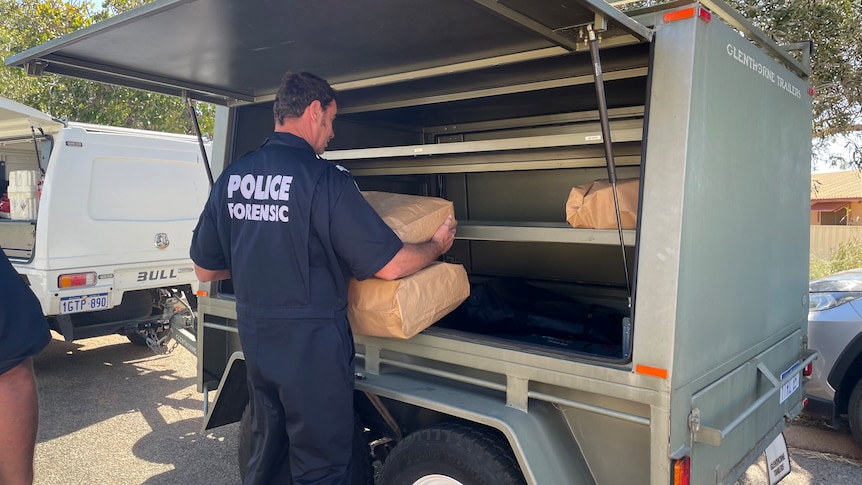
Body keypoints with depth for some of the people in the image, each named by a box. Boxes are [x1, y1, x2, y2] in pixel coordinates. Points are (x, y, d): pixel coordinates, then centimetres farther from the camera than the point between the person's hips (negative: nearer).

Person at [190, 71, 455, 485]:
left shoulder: (231, 177, 2)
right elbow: (388, 265, -17)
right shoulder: (324, 179, -18)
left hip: (254, 339, 7)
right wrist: (437, 246, 2)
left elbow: (205, 269, 10)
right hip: (312, 346, -6)